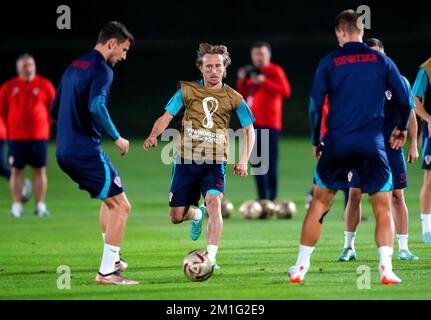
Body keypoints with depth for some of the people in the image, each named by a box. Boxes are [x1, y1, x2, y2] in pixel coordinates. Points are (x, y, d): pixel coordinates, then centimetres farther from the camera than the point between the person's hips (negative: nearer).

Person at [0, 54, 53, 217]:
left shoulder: (45, 85, 3)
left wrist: (45, 124, 6)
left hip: (39, 136, 0)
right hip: (16, 136, 0)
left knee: (40, 170, 1)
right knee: (16, 170, 0)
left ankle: (40, 205, 7)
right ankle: (17, 206, 5)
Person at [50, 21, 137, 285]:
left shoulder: (74, 67, 17)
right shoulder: (102, 70, -11)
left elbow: (55, 111, 23)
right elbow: (96, 107, -27)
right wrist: (117, 138, -17)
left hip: (65, 152, 9)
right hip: (87, 152, -9)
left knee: (110, 199, 26)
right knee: (121, 206, -4)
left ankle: (113, 260, 29)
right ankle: (106, 272, -7)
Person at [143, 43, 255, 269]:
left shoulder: (233, 98, 3)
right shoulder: (187, 91, 2)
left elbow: (249, 130, 9)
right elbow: (166, 117, -3)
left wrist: (244, 161, -3)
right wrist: (153, 136, -24)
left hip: (214, 163, -1)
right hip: (185, 162, 1)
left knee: (214, 202, -28)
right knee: (176, 217, 4)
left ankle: (210, 257, -26)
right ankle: (197, 215, 41)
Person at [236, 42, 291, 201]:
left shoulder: (275, 71, -2)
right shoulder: (252, 72, 18)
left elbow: (286, 91, -16)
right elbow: (244, 95, 22)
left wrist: (264, 82, -19)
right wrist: (241, 81, 5)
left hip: (269, 125, -7)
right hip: (253, 125, 7)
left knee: (270, 162, -10)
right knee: (256, 162, 6)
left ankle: (272, 198, -10)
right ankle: (262, 197, 12)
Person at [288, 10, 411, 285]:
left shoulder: (329, 62, 2)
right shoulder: (381, 61, 4)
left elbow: (315, 105, 2)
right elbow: (405, 100, 8)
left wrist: (316, 141, 14)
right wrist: (402, 128, 26)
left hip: (337, 145, 0)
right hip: (373, 145, 0)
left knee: (319, 204, 12)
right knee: (383, 208, 7)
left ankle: (300, 268, 13)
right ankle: (386, 269, -7)